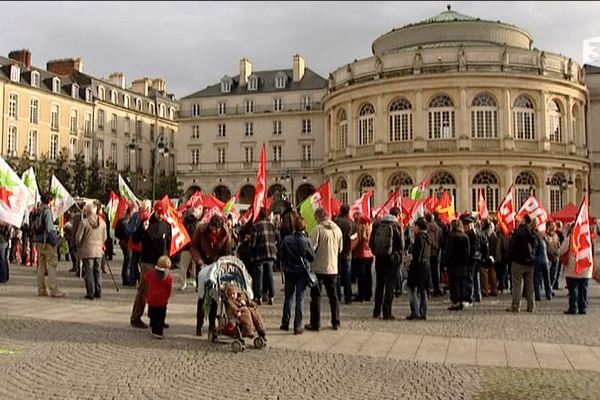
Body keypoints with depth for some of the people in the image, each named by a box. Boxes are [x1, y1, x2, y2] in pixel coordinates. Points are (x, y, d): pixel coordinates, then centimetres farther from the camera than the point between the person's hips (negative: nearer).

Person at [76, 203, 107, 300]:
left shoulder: (84, 222, -11)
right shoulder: (102, 223, 2)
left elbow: (78, 237, -7)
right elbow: (104, 237, 12)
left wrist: (80, 246, 11)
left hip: (87, 251, -4)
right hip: (99, 251, 4)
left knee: (89, 271, 1)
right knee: (97, 271, 12)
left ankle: (90, 293, 1)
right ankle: (98, 292, 15)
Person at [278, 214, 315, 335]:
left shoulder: (287, 240, -6)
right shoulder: (306, 240, -11)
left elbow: (280, 256, 0)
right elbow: (312, 257, -5)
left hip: (289, 272, 2)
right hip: (302, 272, -2)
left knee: (288, 298, 15)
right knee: (300, 299, 3)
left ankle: (285, 323, 23)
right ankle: (298, 327, 3)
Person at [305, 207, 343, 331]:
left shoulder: (318, 229, -14)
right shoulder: (337, 229, 4)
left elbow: (312, 247, -15)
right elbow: (340, 248, 12)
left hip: (319, 268, -5)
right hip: (333, 268, 5)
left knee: (316, 296, 4)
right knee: (333, 295, 14)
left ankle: (315, 323, 6)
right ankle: (336, 322, 18)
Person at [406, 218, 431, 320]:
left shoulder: (420, 238, -13)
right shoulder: (427, 238, 13)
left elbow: (417, 254, -18)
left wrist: (412, 263, -13)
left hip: (419, 266, -9)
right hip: (426, 266, 9)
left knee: (413, 289, -4)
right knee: (423, 290, 11)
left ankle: (415, 312, -8)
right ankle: (423, 313, 13)